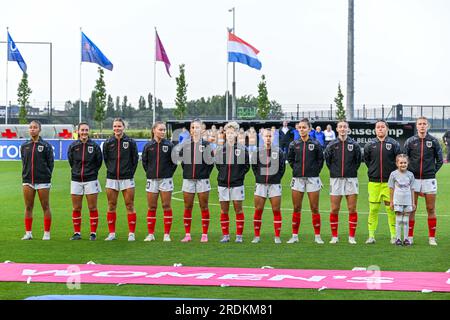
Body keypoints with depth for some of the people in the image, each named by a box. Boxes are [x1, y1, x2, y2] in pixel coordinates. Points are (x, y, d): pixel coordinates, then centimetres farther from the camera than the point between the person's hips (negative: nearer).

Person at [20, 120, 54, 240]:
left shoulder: (46, 145, -2)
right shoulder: (24, 146, 9)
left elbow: (51, 163, 1)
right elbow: (23, 162, 16)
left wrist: (46, 175, -3)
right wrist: (25, 175, 7)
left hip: (42, 181, -4)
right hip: (27, 181, 4)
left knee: (45, 207, 2)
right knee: (28, 207, 5)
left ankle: (47, 233, 8)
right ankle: (28, 233, 12)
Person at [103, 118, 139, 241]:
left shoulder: (130, 142, -1)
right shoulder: (108, 143, 3)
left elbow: (135, 159, 5)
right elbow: (105, 159, 14)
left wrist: (130, 172, 1)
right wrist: (111, 170, 7)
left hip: (127, 179, -2)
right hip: (111, 179, 2)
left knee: (130, 205, -1)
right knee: (111, 206, 5)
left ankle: (131, 233, 4)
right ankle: (112, 233, 12)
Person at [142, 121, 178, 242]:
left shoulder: (169, 145, -2)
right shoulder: (148, 145, 2)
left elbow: (174, 161, 4)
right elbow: (144, 161, 11)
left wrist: (169, 172, -1)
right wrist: (149, 172, 5)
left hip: (165, 179, -1)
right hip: (152, 180, 1)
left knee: (166, 206, 1)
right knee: (151, 207, 5)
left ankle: (167, 234, 6)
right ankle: (150, 234, 13)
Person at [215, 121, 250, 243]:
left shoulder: (242, 149, -2)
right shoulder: (220, 149, 4)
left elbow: (247, 165, 2)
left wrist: (240, 175, -5)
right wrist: (223, 174, 5)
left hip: (237, 184, -2)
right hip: (223, 183, 2)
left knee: (238, 209, 2)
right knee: (224, 210, 5)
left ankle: (239, 235, 8)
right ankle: (225, 235, 12)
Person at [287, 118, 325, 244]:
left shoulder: (315, 144, -1)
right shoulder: (294, 144, 5)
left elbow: (320, 159, 6)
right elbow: (290, 159, 16)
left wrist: (316, 171, -1)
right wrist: (296, 168, 6)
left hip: (312, 178, -2)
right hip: (297, 178, 2)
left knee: (314, 208, 1)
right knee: (296, 209, 5)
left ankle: (317, 236, 7)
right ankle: (295, 235, 12)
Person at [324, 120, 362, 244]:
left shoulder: (354, 145, 1)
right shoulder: (332, 145, 1)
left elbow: (359, 160, 12)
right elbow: (327, 159, 12)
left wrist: (353, 170, 6)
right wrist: (333, 170, 6)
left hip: (351, 179, 0)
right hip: (335, 179, 0)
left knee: (352, 209, 0)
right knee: (334, 209, 1)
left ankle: (352, 237, 7)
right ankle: (334, 236, 11)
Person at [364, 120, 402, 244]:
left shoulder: (394, 144, 1)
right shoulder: (370, 145, 5)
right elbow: (366, 160, 18)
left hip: (389, 182, -1)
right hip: (374, 182, 1)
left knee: (391, 209, -1)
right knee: (373, 209, 1)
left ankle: (394, 235, 6)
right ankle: (371, 235, 7)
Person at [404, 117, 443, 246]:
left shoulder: (433, 141, 1)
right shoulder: (410, 141, 1)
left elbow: (440, 160, 9)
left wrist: (432, 171, 3)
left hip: (429, 180, 0)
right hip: (413, 179, 0)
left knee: (431, 209, 3)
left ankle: (432, 237, 9)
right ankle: (410, 236, 8)